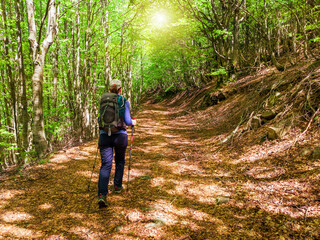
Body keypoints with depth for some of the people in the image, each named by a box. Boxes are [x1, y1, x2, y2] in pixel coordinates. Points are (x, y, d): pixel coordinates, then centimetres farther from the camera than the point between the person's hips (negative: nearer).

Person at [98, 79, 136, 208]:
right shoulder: (124, 102, -2)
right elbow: (127, 121, -9)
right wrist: (133, 122, 13)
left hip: (105, 135, 1)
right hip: (120, 135, -1)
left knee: (105, 165, 0)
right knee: (120, 161, 23)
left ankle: (102, 195, -13)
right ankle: (117, 186, 35)